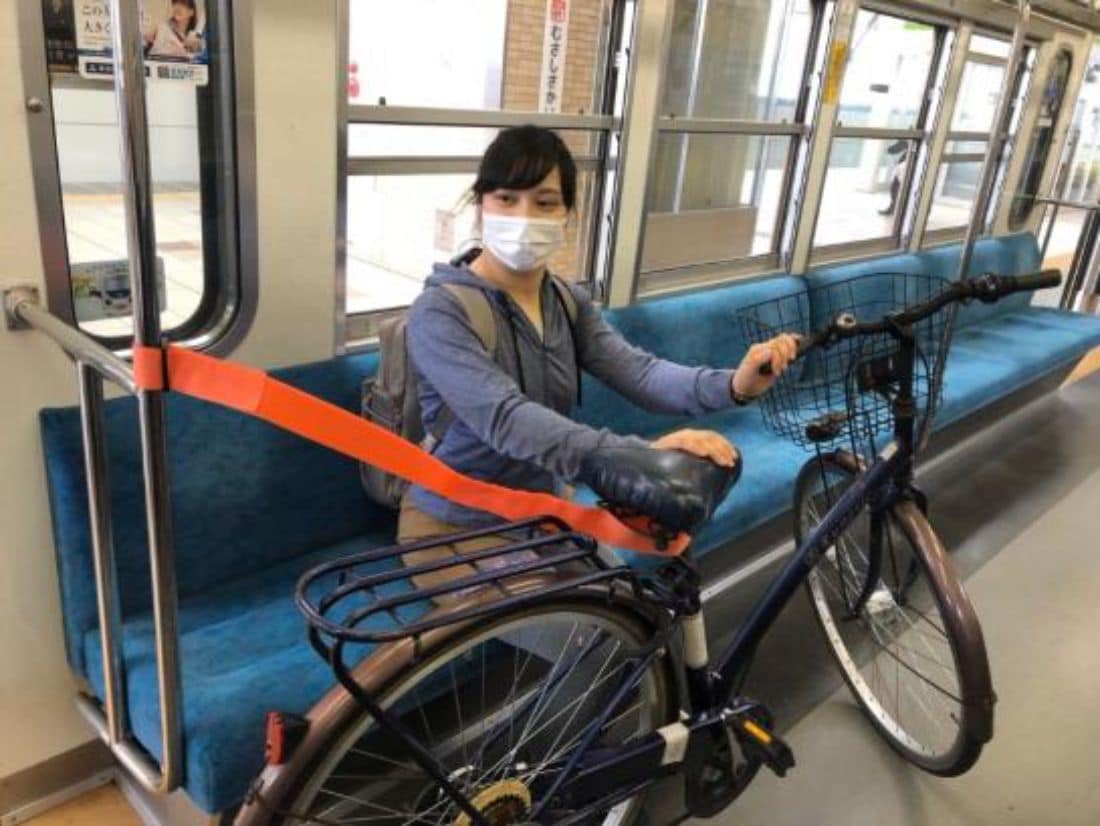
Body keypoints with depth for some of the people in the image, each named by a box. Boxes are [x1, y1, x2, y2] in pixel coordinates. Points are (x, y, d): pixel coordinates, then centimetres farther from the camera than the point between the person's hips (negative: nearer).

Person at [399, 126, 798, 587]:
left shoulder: (569, 304, 0)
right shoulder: (440, 312, -22)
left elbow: (637, 371, -17)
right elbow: (506, 419, -37)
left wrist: (731, 385, -37)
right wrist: (640, 456, -49)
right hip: (455, 526, -6)